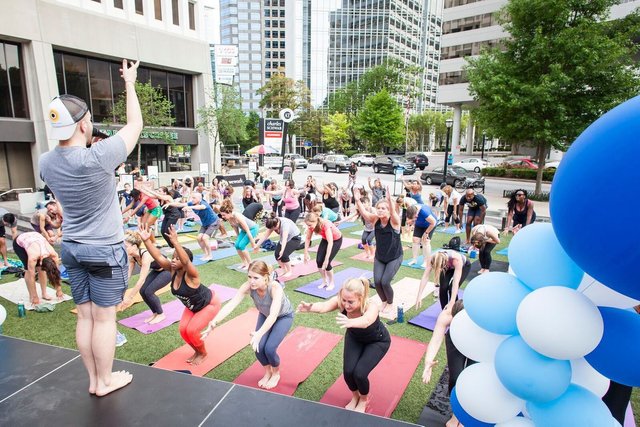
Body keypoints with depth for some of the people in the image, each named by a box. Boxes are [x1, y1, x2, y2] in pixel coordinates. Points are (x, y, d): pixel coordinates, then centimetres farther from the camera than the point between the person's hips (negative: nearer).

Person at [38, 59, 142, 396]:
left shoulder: (46, 163, -3)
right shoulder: (97, 158, -22)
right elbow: (135, 124, -9)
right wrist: (130, 83, 4)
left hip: (72, 248, 7)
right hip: (104, 250, -6)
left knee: (85, 317, 15)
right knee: (104, 318, 6)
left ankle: (93, 379, 29)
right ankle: (105, 381, 21)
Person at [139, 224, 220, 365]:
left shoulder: (191, 274, -36)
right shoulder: (173, 270, -18)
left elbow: (186, 261, -57)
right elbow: (158, 256, -28)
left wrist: (175, 242, -70)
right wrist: (146, 240, -42)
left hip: (210, 304, -7)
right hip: (193, 306, 7)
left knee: (191, 330, -14)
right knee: (183, 329, -4)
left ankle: (203, 353, 15)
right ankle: (197, 351, 23)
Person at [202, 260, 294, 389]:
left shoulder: (275, 288, -42)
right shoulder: (248, 286, -31)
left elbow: (273, 315, -51)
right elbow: (230, 305, -39)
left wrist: (259, 334, -65)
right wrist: (214, 322, -55)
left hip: (284, 316, -4)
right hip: (265, 315, 4)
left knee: (269, 348, -17)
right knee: (258, 347, -11)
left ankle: (276, 374, 17)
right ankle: (267, 372, 22)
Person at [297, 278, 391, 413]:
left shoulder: (371, 307, -40)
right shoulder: (340, 301, -32)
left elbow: (366, 321, -63)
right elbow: (324, 306, -53)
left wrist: (350, 322, -84)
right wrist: (310, 308, -75)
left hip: (377, 341, -3)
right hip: (354, 337, 3)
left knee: (359, 373, -15)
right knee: (348, 371, -10)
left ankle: (364, 400, 19)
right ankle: (355, 397, 24)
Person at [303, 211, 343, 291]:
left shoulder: (325, 224, -39)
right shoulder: (312, 225, -21)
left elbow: (330, 242, -42)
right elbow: (308, 238, -8)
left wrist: (326, 259, -43)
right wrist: (306, 253, -11)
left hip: (336, 240, -6)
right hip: (325, 239, 6)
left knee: (326, 263, -13)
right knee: (319, 260, -6)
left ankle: (332, 283, 10)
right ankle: (325, 281, 14)